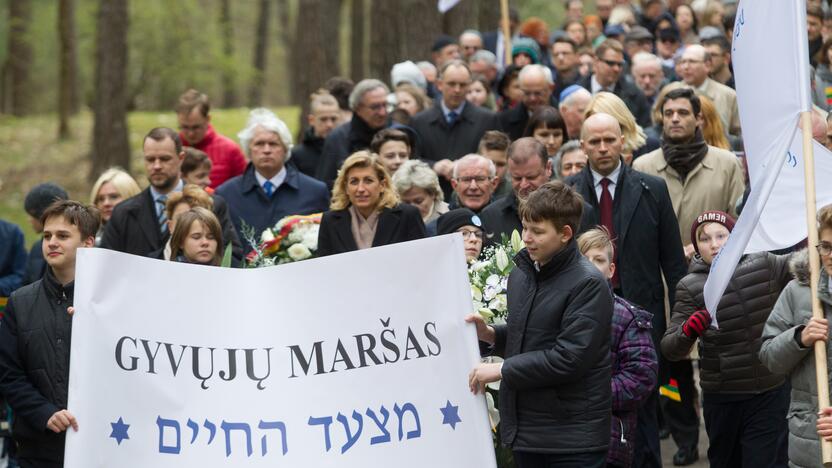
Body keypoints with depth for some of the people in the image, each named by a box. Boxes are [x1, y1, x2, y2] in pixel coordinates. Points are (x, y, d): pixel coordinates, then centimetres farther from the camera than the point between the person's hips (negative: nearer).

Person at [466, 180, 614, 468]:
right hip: (525, 430, 7)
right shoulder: (521, 274, 11)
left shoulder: (588, 285, -13)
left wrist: (502, 370, -15)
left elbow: (568, 358, -20)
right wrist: (490, 335, 4)